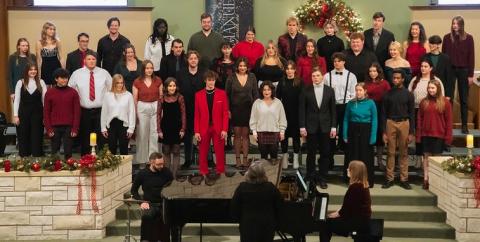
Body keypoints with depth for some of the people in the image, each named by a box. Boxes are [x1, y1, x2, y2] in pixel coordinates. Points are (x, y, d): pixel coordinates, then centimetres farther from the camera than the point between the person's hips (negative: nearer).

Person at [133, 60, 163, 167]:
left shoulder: (158, 81, 3)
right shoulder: (137, 82, 0)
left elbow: (161, 96, 7)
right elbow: (135, 99, 3)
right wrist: (135, 113, -1)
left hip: (156, 107, 1)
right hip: (142, 107, -1)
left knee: (155, 133, 1)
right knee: (142, 133, 7)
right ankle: (142, 159, 18)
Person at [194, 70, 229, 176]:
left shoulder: (222, 94, 2)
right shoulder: (198, 95, 3)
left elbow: (225, 113, 0)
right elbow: (197, 115, 3)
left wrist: (224, 129, -7)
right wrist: (196, 131, -2)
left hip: (218, 128, -1)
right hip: (204, 128, 1)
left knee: (220, 152, 3)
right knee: (203, 152, 6)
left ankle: (221, 173, 13)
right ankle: (203, 173, 17)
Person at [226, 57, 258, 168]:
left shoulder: (252, 77, 4)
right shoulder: (231, 78, 0)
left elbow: (255, 93, 6)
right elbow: (227, 94, 1)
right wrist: (228, 110, -5)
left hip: (248, 109, 1)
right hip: (235, 109, -1)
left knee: (245, 135, 4)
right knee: (237, 135, 4)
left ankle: (245, 158, 11)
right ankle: (237, 159, 10)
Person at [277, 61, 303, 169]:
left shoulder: (299, 82, -3)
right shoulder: (282, 82, 3)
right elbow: (277, 98, 3)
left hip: (296, 113, -1)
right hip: (284, 112, 2)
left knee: (296, 135, 7)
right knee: (284, 135, 7)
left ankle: (296, 158, 18)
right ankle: (284, 158, 19)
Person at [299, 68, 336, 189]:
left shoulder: (330, 90, 4)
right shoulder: (306, 91, 0)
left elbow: (333, 110, 5)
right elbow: (301, 110, -1)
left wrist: (333, 127, 0)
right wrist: (302, 127, -7)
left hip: (325, 126, 1)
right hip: (311, 126, -1)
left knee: (325, 153, 5)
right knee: (311, 153, 6)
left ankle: (322, 178, 15)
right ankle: (310, 177, 18)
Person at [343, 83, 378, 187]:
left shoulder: (370, 103, -3)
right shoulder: (351, 103, 2)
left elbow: (374, 121, -3)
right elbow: (346, 120, 5)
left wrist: (373, 137, -9)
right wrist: (345, 135, -2)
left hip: (365, 132, -2)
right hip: (353, 131, 2)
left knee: (366, 157, 4)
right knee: (353, 156, 7)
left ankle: (368, 181, 15)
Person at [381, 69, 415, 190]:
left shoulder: (408, 95, 4)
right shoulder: (388, 94, 5)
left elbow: (412, 114, 4)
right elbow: (384, 113, 5)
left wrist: (411, 132, -2)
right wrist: (384, 131, -2)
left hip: (404, 123, 0)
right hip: (390, 123, 0)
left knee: (404, 153, 4)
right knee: (390, 153, 2)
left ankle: (404, 179, 10)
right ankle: (389, 179, 8)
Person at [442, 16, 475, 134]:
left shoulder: (468, 38, -2)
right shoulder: (447, 37, 1)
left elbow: (471, 57, -1)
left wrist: (470, 75, -4)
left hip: (463, 71, -1)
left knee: (464, 99, 6)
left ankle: (464, 125, 11)